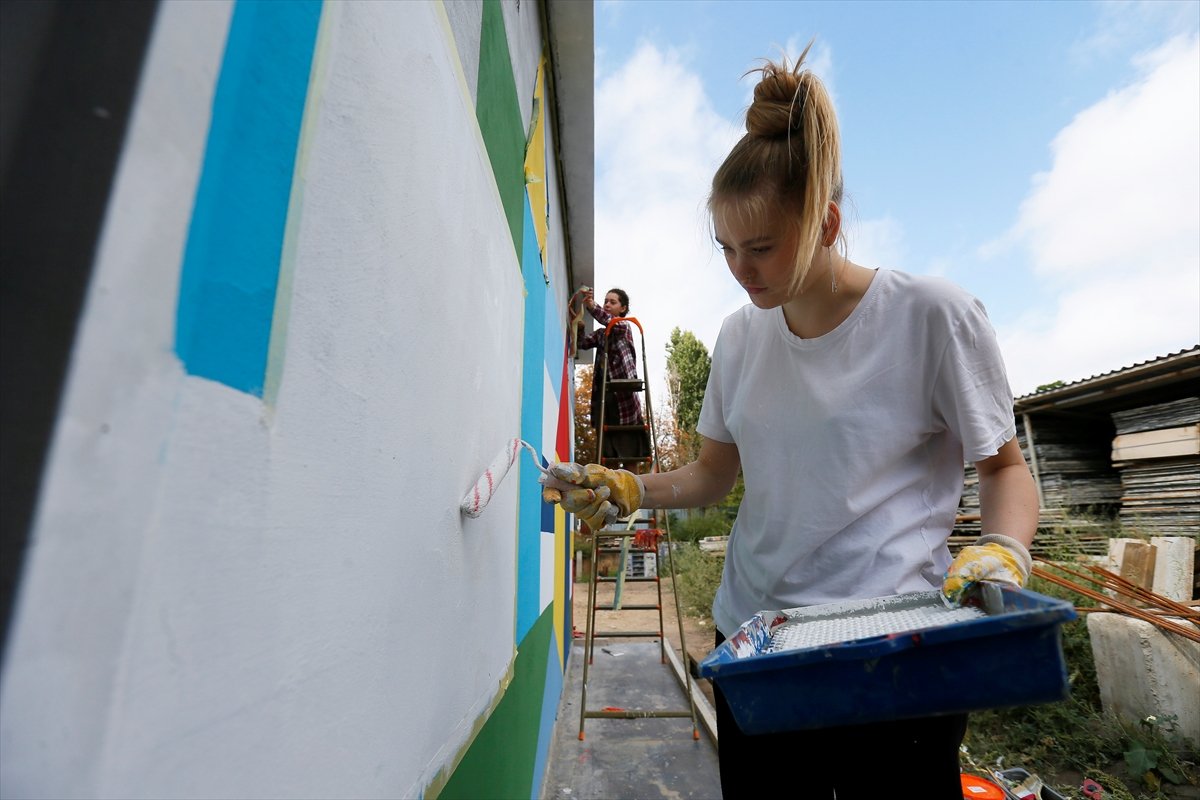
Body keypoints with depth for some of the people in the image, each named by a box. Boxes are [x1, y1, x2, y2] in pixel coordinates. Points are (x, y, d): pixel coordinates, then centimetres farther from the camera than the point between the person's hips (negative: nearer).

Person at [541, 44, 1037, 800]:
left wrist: (1003, 551, -20)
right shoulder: (742, 334, 2)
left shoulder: (933, 316, -10)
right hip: (752, 643, 5)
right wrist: (630, 490, -8)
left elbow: (1005, 466, 0)